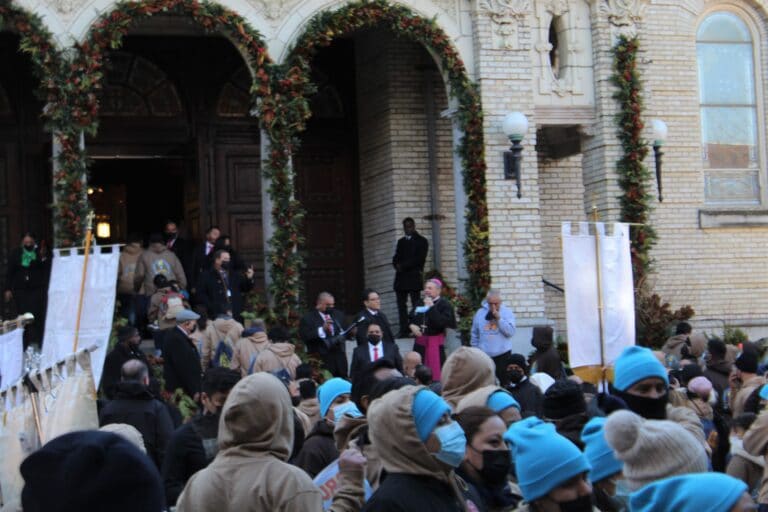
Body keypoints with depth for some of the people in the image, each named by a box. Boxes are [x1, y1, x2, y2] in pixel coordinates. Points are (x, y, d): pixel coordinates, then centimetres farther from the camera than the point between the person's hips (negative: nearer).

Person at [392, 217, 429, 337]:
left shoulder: (421, 241, 4)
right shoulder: (401, 242, 24)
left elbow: (419, 259, -7)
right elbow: (396, 258, 18)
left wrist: (403, 266, -10)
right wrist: (397, 265, -5)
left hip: (413, 277, -6)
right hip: (400, 277, 6)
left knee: (416, 305, -8)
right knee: (401, 305, 1)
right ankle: (404, 331, 1)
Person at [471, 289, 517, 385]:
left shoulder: (507, 312, -1)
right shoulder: (480, 313, 6)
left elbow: (510, 332, -12)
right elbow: (474, 334, 13)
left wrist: (499, 318, -17)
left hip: (502, 355, -2)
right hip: (484, 355, 2)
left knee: (503, 382, 0)